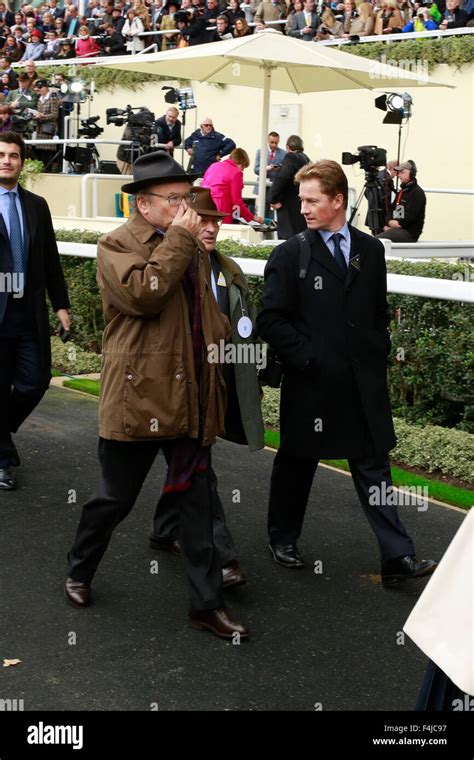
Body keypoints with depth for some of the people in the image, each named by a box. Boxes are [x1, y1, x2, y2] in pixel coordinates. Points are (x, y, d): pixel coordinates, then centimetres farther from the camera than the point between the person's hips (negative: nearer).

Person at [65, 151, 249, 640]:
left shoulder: (191, 247, 13)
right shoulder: (116, 246, -8)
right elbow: (142, 293, -27)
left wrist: (224, 337, 11)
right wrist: (178, 238, -19)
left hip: (189, 395, 6)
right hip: (137, 395, -6)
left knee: (197, 500, 8)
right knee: (115, 497, 9)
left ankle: (207, 604, 16)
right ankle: (79, 572, 35)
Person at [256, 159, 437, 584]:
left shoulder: (371, 251, 7)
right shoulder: (290, 255, -4)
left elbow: (380, 312, 15)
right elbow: (271, 321, -8)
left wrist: (378, 354, 4)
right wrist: (307, 358, -14)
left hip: (364, 385, 3)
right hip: (310, 385, -3)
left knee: (374, 469, 6)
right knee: (297, 464, 12)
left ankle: (398, 558, 8)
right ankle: (283, 540, 31)